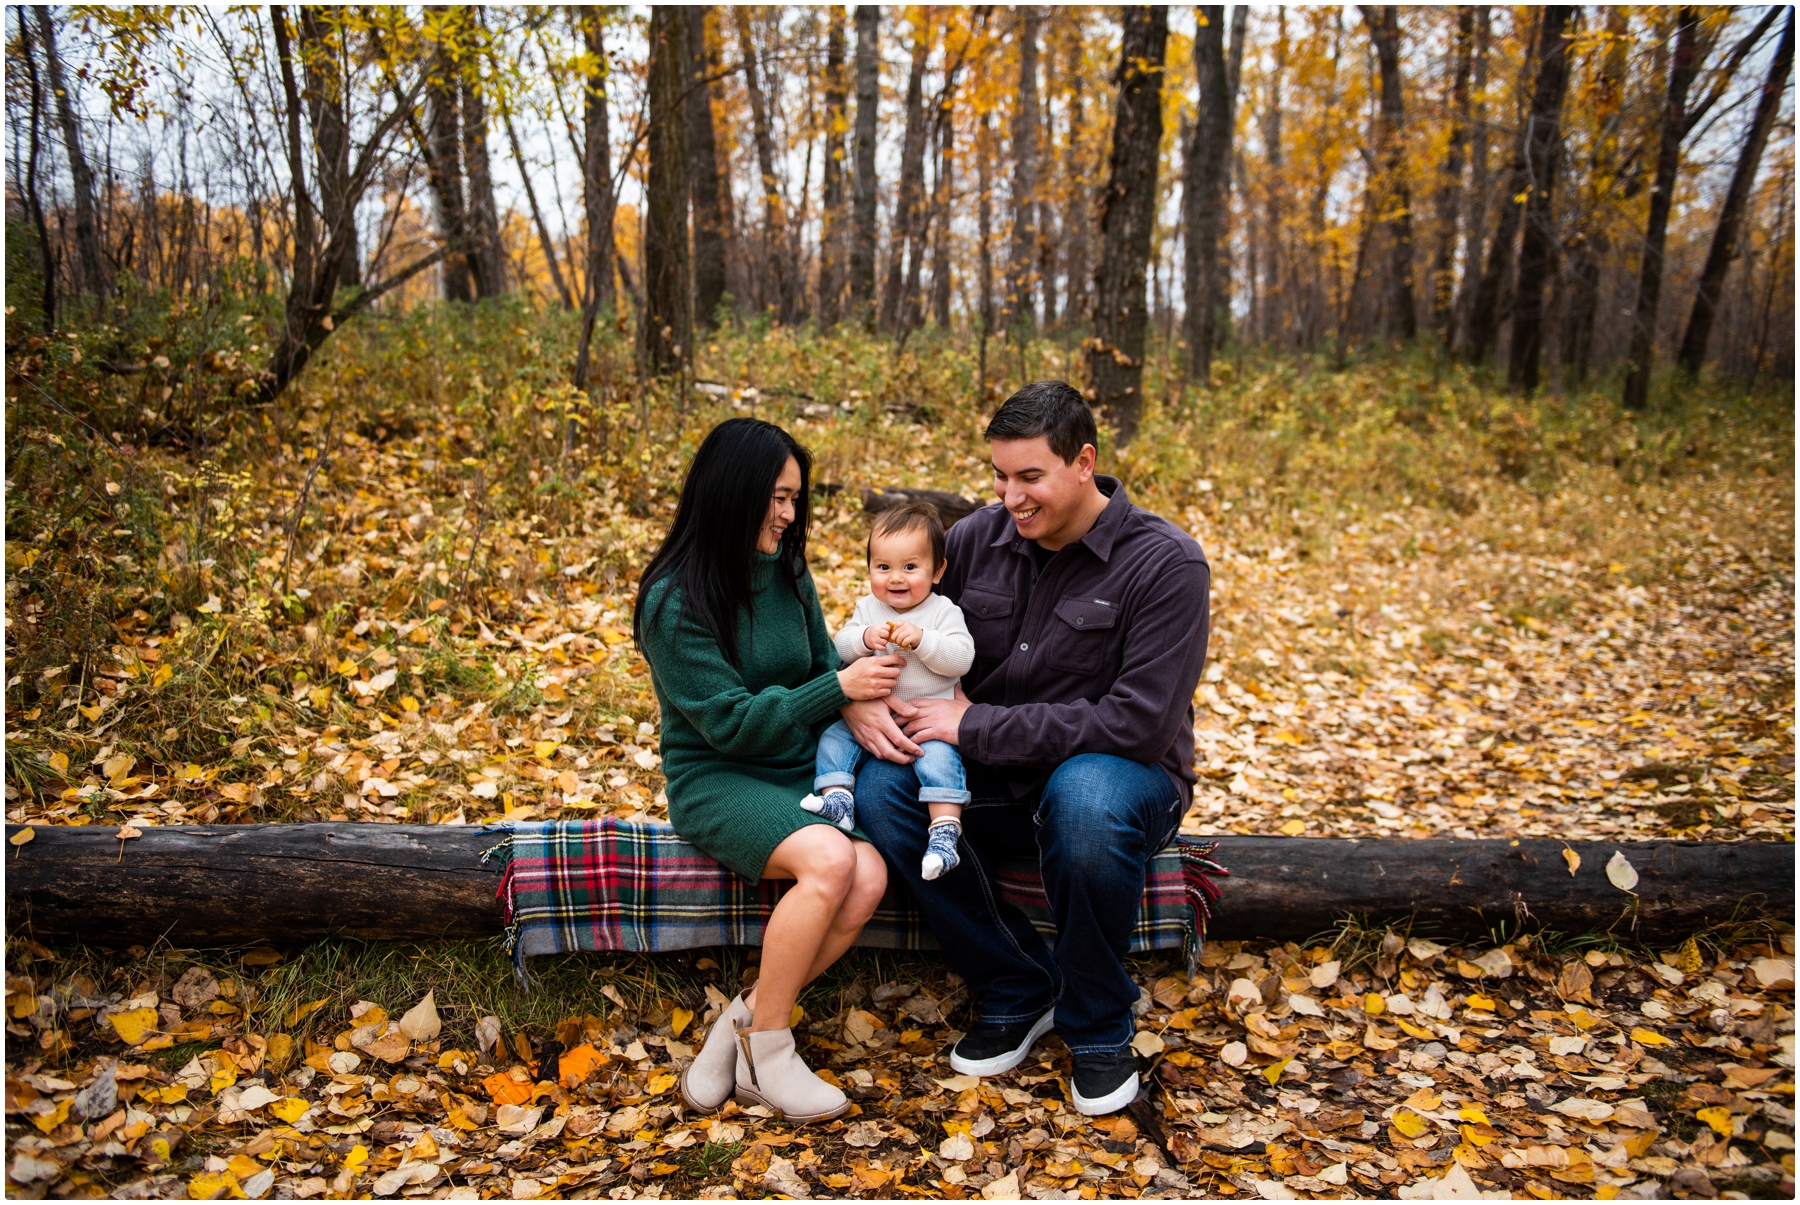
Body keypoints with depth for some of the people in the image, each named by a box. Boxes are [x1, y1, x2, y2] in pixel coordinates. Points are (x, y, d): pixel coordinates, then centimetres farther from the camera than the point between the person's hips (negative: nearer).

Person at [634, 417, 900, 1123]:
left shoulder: (787, 572, 6)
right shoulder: (673, 602, -13)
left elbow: (821, 663, 12)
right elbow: (729, 722, -16)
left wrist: (860, 706, -10)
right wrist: (839, 688, -21)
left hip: (800, 770, 6)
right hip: (716, 779, -6)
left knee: (869, 878, -24)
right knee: (829, 860, -33)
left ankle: (743, 1023, -6)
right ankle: (765, 1052, -12)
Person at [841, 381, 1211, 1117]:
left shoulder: (1166, 564, -15)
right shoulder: (978, 538, -1)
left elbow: (1140, 723, -23)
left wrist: (976, 725, -22)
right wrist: (857, 698, -16)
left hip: (1118, 774, -4)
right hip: (998, 783, 5)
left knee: (1086, 795, -39)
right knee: (881, 791, -23)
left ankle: (1098, 1025, -11)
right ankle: (1017, 992, -5)